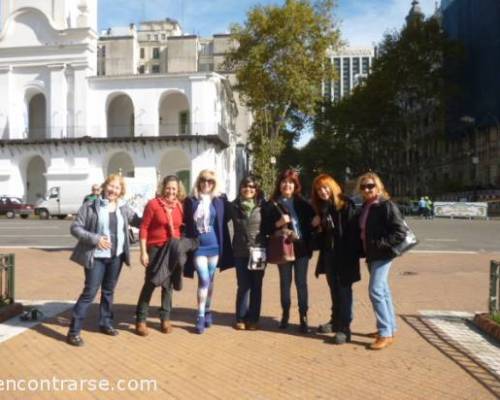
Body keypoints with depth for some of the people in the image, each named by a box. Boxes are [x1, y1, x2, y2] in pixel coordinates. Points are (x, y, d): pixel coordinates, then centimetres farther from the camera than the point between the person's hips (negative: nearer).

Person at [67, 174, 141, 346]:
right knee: (90, 292, -5)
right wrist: (95, 238, -20)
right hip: (96, 257, -5)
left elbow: (139, 221, 12)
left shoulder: (124, 208, 5)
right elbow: (75, 228, -9)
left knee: (108, 291, 17)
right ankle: (73, 331, 4)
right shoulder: (90, 206, -8)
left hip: (116, 256, 5)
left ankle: (105, 323, 32)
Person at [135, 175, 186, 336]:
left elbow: (182, 228, 10)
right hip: (155, 249, -4)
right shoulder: (153, 204, -8)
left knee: (168, 285, 12)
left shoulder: (180, 206, 4)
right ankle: (141, 320, 12)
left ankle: (165, 319, 24)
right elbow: (143, 228, -8)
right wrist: (143, 252, -12)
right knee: (149, 284, 1)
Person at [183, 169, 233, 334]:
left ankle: (207, 311, 29)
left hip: (214, 246, 2)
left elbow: (223, 222, 6)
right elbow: (185, 223, 6)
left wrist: (223, 248, 2)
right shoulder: (190, 201, 1)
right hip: (198, 247, -1)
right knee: (204, 279, -10)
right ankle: (201, 317, 1)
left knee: (210, 280, 11)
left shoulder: (220, 200, 2)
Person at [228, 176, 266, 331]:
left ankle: (253, 319, 17)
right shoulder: (234, 206, 2)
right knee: (243, 286, 5)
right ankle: (241, 318, 17)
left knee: (256, 286, 7)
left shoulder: (263, 206, 0)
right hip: (240, 252, 0)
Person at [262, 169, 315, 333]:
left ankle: (303, 317, 8)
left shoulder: (302, 203, 6)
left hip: (301, 247, 1)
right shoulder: (272, 204, 1)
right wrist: (278, 223, -19)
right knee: (285, 282, 10)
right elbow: (265, 229, -4)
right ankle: (285, 314, 24)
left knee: (301, 282, 2)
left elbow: (311, 221, 11)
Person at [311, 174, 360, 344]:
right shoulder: (321, 208, 10)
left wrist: (351, 255, -20)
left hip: (343, 255, -6)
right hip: (328, 255, 6)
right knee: (334, 290, 17)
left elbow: (352, 231, -15)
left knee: (343, 291, -2)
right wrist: (316, 225, -4)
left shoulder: (346, 205, -11)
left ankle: (344, 328, 3)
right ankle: (336, 321, 30)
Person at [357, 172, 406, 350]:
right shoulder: (365, 206, 11)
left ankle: (385, 333, -5)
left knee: (375, 290, -13)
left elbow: (400, 232, -19)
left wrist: (380, 244, -22)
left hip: (382, 254, -9)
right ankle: (389, 328, 26)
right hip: (372, 255, 9)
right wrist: (366, 250, 12)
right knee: (383, 290, 15)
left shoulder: (387, 205, -14)